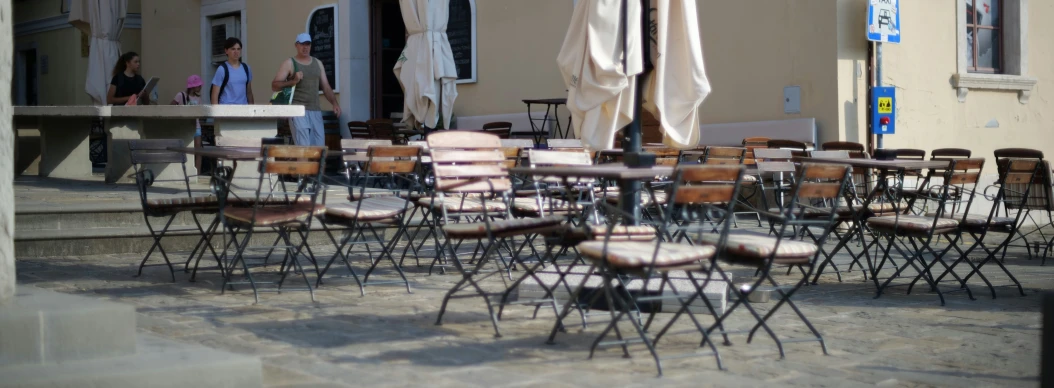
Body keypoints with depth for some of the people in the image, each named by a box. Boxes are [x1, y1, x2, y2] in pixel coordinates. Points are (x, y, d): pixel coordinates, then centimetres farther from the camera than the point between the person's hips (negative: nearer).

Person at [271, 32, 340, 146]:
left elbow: (326, 87, 17)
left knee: (319, 146, 2)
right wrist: (293, 81, -16)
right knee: (303, 147, -15)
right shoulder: (289, 64, 3)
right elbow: (274, 86, -3)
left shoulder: (318, 63, 17)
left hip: (316, 111, 5)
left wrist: (335, 103, 2)